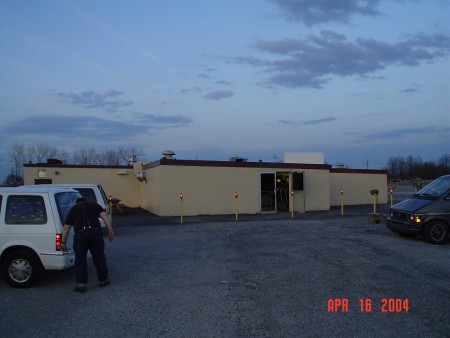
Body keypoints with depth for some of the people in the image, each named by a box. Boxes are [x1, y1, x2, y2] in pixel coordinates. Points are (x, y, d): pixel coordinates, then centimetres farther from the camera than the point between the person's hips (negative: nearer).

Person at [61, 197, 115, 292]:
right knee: (99, 257, 13)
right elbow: (105, 216, 8)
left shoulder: (72, 209, 23)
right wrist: (110, 230, 5)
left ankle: (81, 284, 9)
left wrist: (63, 242, 25)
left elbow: (66, 228, 20)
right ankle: (103, 280, 24)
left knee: (80, 260, 8)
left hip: (80, 235, -1)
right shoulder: (94, 205, 23)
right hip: (95, 233, 1)